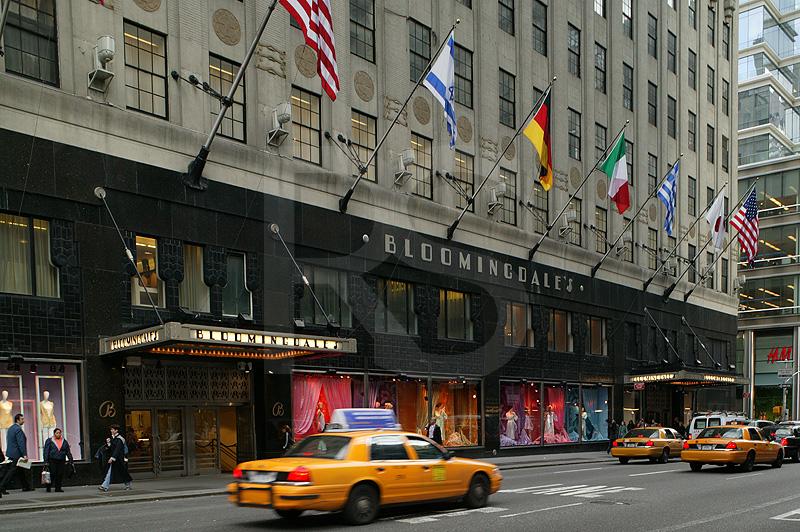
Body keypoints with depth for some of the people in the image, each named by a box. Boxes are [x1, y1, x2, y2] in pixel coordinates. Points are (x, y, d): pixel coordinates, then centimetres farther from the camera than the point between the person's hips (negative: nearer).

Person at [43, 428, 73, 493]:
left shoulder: (64, 442, 13)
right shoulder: (49, 441, 4)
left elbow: (68, 452, 15)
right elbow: (46, 451, 0)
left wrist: (70, 460, 9)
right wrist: (46, 461, -7)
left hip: (61, 461, 3)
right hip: (52, 461, -3)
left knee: (60, 475, -1)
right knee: (52, 474, -11)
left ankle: (58, 488, 7)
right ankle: (48, 488, 0)